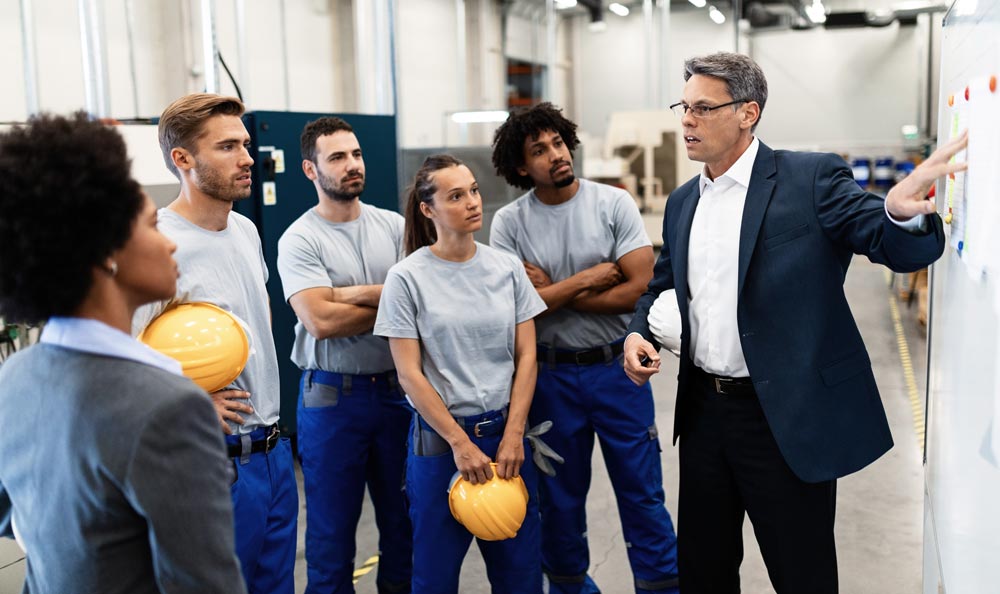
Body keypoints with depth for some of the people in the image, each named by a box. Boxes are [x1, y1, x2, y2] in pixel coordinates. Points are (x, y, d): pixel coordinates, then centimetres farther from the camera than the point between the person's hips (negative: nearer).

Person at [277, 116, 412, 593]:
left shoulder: (394, 226, 3)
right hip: (333, 396, -3)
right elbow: (321, 321, -20)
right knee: (333, 524, 10)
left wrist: (356, 294, -19)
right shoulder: (299, 240, -8)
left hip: (397, 389, 4)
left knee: (403, 515, 17)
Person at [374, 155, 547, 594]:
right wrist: (461, 443, -10)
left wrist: (512, 436, -5)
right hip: (440, 438, -3)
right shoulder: (407, 278, -7)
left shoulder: (507, 269, 2)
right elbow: (409, 374, -8)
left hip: (506, 432, 3)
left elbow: (526, 356, 3)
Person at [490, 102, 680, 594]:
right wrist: (587, 280, -13)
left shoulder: (614, 203, -6)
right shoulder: (509, 222, -5)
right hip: (551, 374, 1)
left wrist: (552, 294, -13)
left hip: (617, 367, 0)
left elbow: (639, 288, -14)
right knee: (560, 495, 16)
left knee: (642, 492, 8)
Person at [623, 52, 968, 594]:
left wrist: (902, 210, -41)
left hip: (788, 419, -5)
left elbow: (903, 248, -17)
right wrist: (638, 332, -2)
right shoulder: (682, 202, 9)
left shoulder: (811, 178, -9)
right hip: (703, 410, 6)